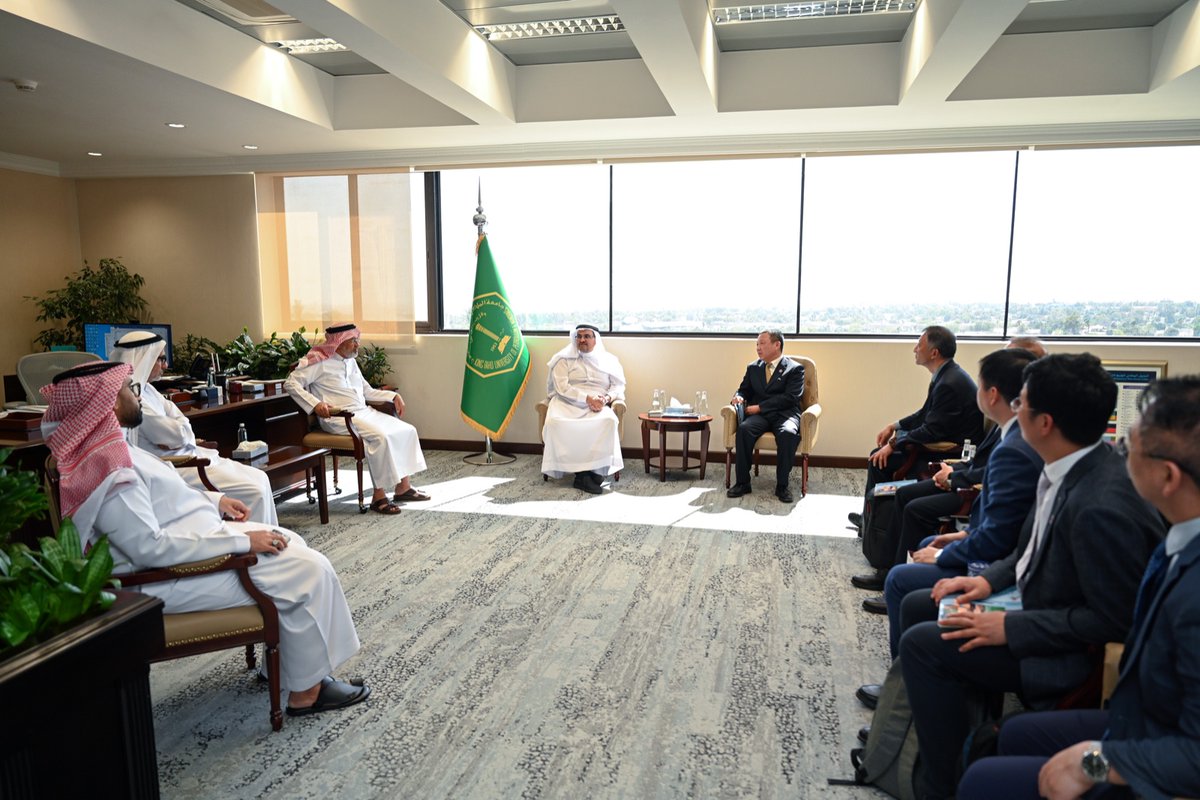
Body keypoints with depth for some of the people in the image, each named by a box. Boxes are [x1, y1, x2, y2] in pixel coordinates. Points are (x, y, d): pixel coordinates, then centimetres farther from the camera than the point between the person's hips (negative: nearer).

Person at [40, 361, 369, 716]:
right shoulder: (108, 469, -26)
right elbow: (151, 550, -30)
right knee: (309, 570, -15)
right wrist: (241, 540, -26)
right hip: (169, 577, -11)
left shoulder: (101, 447, 6)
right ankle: (307, 690, 0)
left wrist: (212, 500, 11)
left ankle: (286, 659, 19)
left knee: (290, 544, 14)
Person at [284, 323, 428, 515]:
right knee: (380, 437, -31)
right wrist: (315, 404, -22)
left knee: (407, 431, -5)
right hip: (339, 418, -8)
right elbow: (290, 384, -10)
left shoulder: (351, 361, 20)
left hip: (365, 412, 8)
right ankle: (378, 496, -23)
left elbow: (367, 391, 25)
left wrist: (393, 396, 12)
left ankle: (403, 487, -2)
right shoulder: (320, 362, -4)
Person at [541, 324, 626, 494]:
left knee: (608, 421, -35)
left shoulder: (609, 360, 17)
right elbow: (561, 387, -4)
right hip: (568, 403, -1)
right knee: (555, 422, -35)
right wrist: (587, 398, -16)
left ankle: (596, 470, -29)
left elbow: (618, 385, 11)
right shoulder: (564, 359, 9)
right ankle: (582, 474, -31)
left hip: (598, 405, 1)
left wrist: (606, 398, -12)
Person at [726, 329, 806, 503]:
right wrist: (739, 397, -5)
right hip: (759, 416, 3)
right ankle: (742, 482, -24)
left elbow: (790, 397, -8)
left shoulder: (795, 368, 4)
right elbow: (744, 390, 23)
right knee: (744, 428, -31)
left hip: (784, 414, -3)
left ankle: (782, 485, -24)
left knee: (788, 433, -37)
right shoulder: (753, 368, 20)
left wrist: (759, 407, -13)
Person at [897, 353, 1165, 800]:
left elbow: (1115, 621, -26)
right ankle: (918, 732, 25)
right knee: (916, 606, 11)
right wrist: (990, 579, -1)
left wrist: (1010, 628, -23)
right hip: (1038, 598, 10)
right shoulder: (1071, 468, -5)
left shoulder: (1103, 508, -33)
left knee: (923, 644, -18)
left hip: (1078, 652, -9)